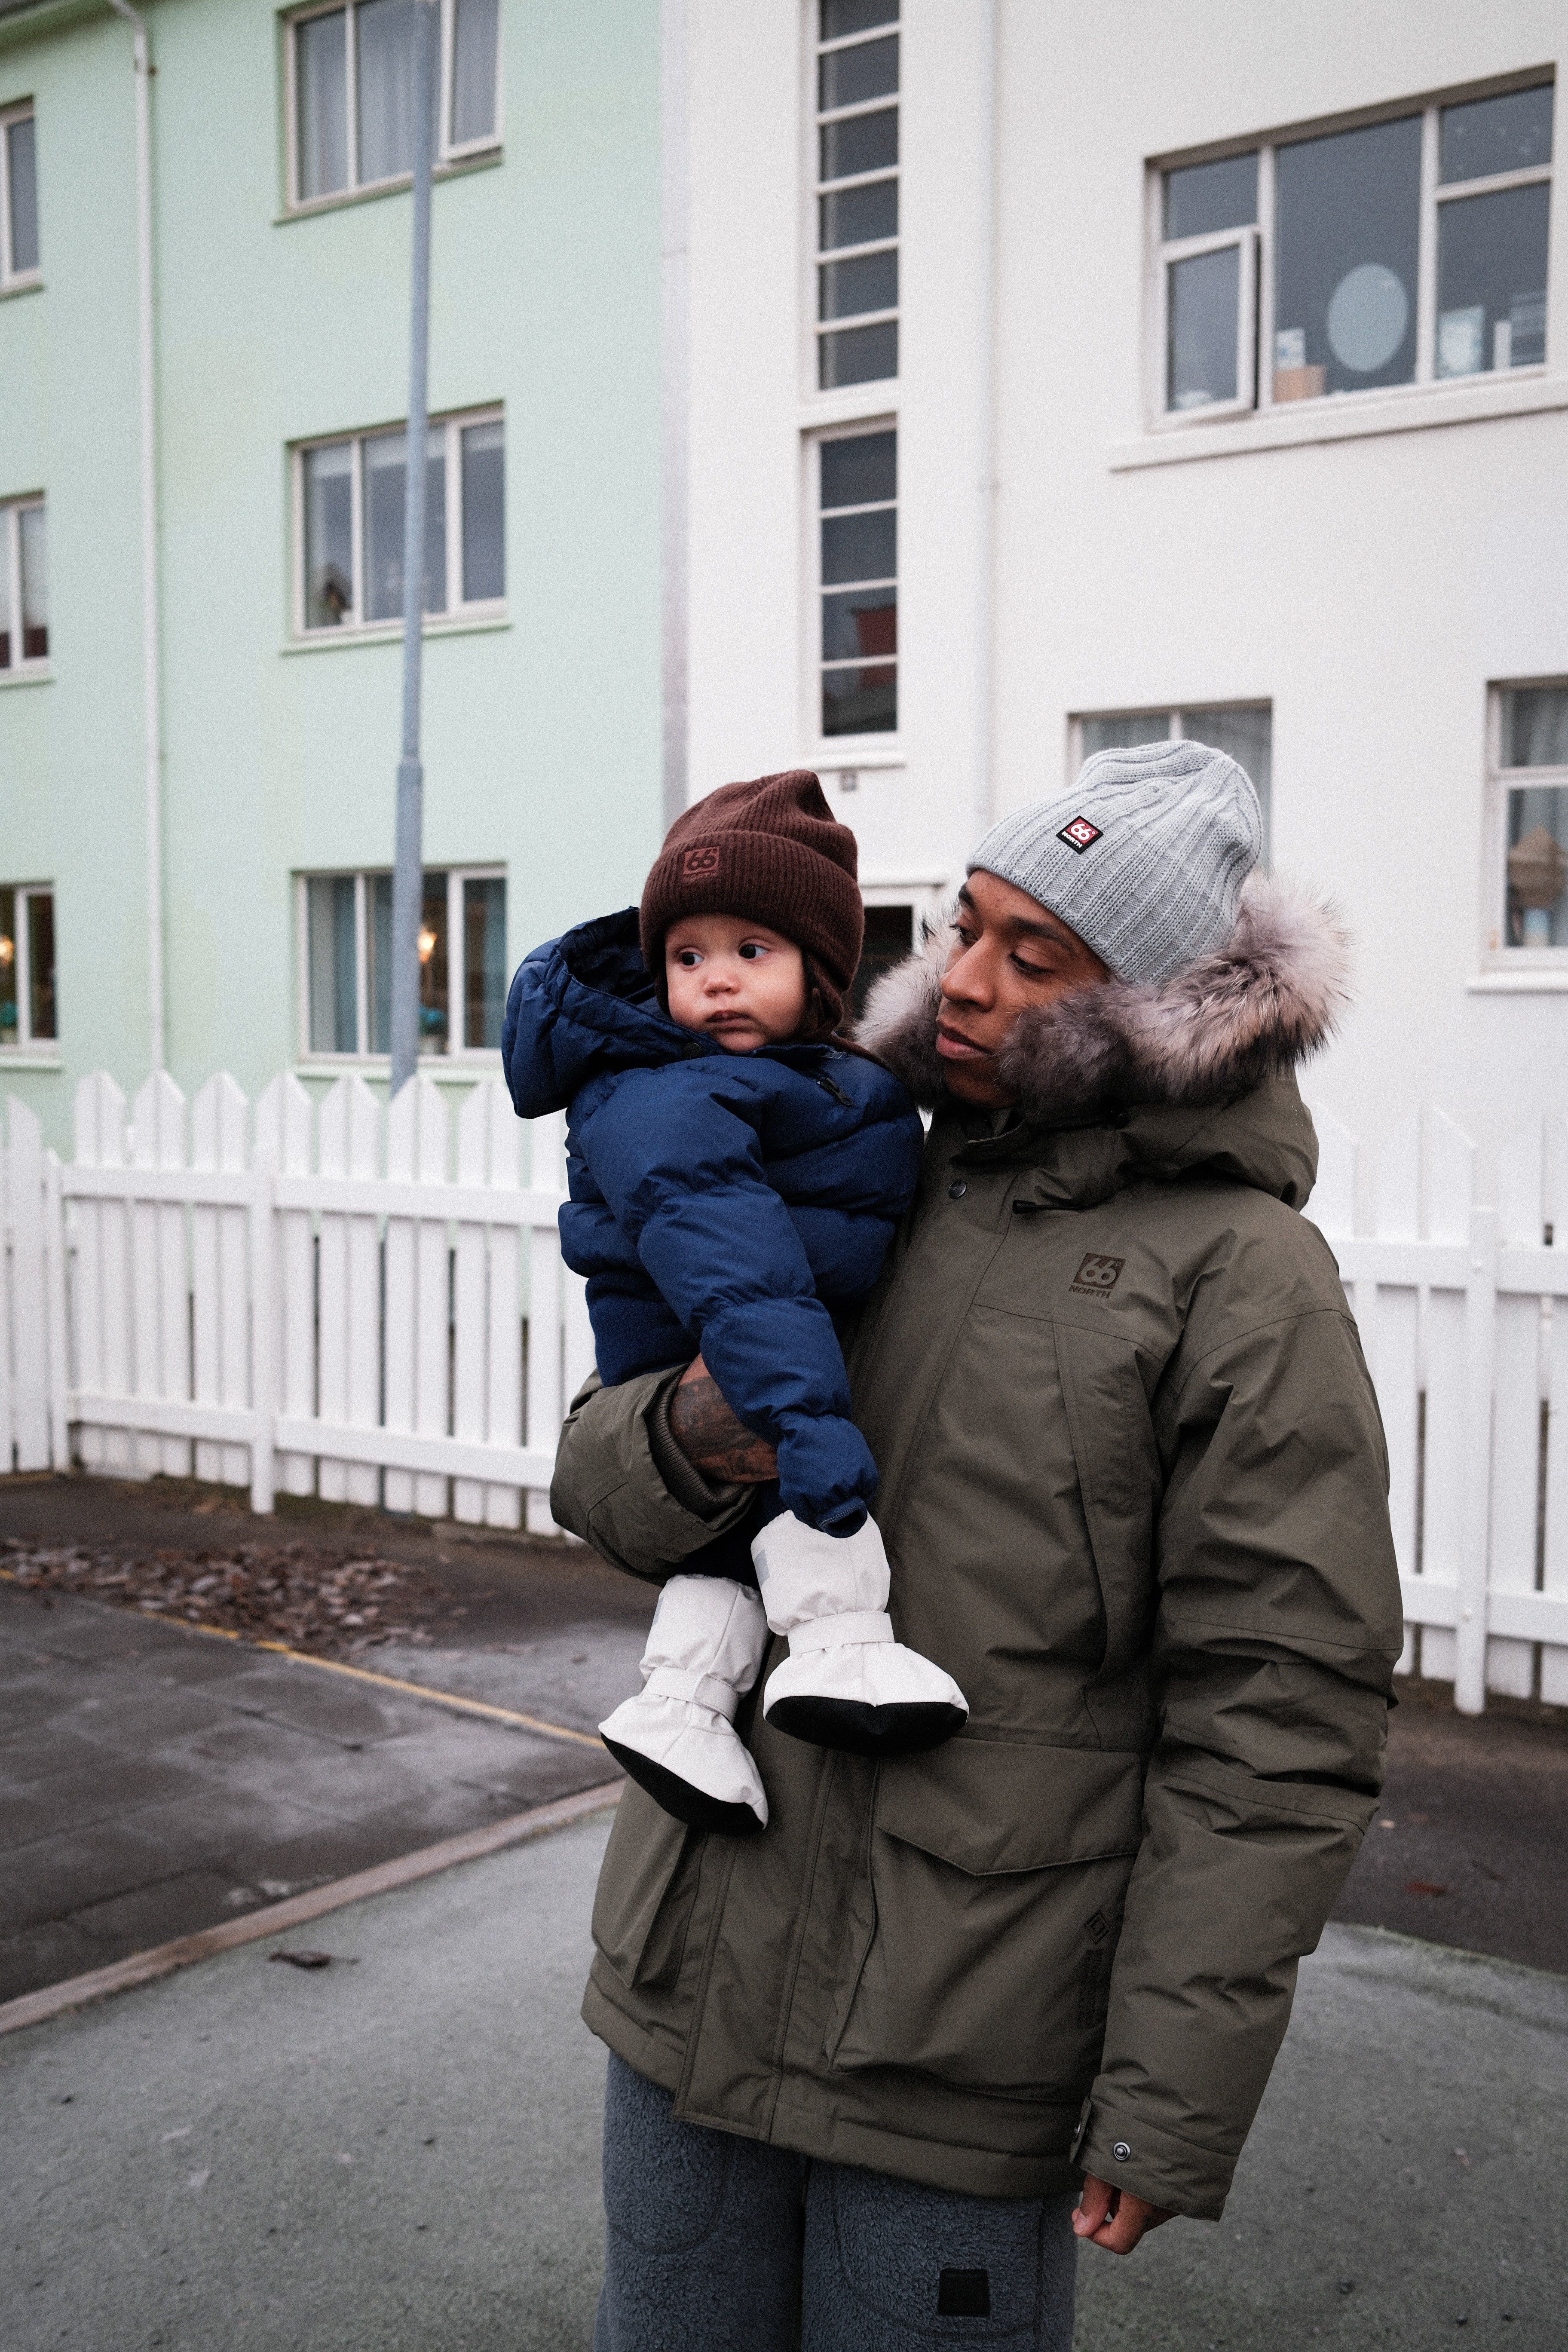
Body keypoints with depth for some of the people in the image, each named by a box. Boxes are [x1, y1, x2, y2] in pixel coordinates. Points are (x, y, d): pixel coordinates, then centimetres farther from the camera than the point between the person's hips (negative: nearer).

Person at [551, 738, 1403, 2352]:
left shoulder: (1241, 1277, -11)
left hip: (959, 2052, -5)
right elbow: (596, 1477, 7)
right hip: (691, 1976, 6)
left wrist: (1173, 2101, -15)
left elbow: (1276, 1719, -14)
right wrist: (690, 1440, -17)